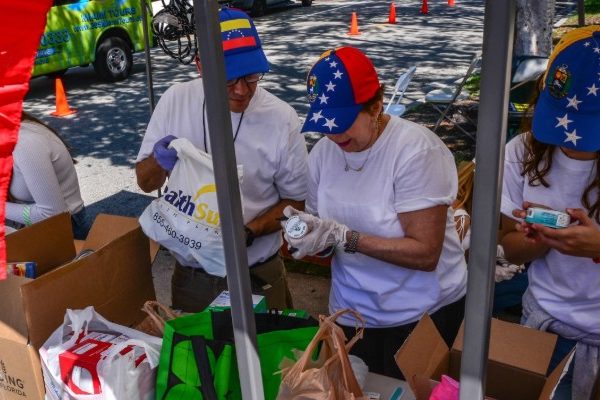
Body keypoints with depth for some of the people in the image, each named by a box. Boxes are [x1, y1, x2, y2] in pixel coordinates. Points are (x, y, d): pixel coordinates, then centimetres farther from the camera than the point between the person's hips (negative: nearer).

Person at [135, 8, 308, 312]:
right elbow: (145, 183, 0)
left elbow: (296, 200, -5)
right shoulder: (175, 100, -9)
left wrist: (249, 232, -21)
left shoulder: (281, 119, -16)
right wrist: (159, 161, -22)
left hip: (258, 273, -2)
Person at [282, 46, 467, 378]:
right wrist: (304, 234, -19)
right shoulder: (322, 152, -4)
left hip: (424, 313, -4)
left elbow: (426, 254, -25)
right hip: (352, 311, 5)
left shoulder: (415, 150, -21)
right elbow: (320, 225, 4)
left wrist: (342, 236, -30)